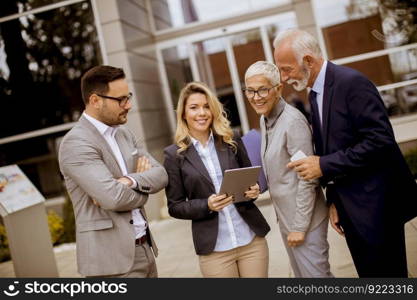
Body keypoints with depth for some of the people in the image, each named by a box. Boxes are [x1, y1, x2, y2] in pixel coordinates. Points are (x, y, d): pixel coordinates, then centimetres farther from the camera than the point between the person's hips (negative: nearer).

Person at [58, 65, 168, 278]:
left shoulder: (123, 133, 11)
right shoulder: (76, 143, -15)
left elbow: (160, 174, 5)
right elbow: (113, 198, -24)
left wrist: (129, 181, -15)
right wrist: (142, 192, -4)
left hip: (144, 248, 8)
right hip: (112, 258, -8)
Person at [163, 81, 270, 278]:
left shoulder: (232, 142, 4)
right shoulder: (174, 155, -3)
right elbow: (174, 207, -1)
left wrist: (254, 191, -8)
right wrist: (207, 205, -17)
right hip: (214, 249, -2)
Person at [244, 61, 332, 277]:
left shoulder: (293, 121, -20)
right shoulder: (265, 120, 7)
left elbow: (307, 179, -21)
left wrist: (300, 226, -18)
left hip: (304, 219, -9)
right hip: (285, 218, 9)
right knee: (301, 274, 19)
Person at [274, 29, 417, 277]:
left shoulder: (352, 83, -15)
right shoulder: (315, 94, 12)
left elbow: (381, 140, -22)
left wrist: (324, 165, -19)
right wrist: (333, 200, 11)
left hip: (376, 205, -8)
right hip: (350, 209, 8)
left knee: (386, 273, -1)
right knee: (369, 274, 14)